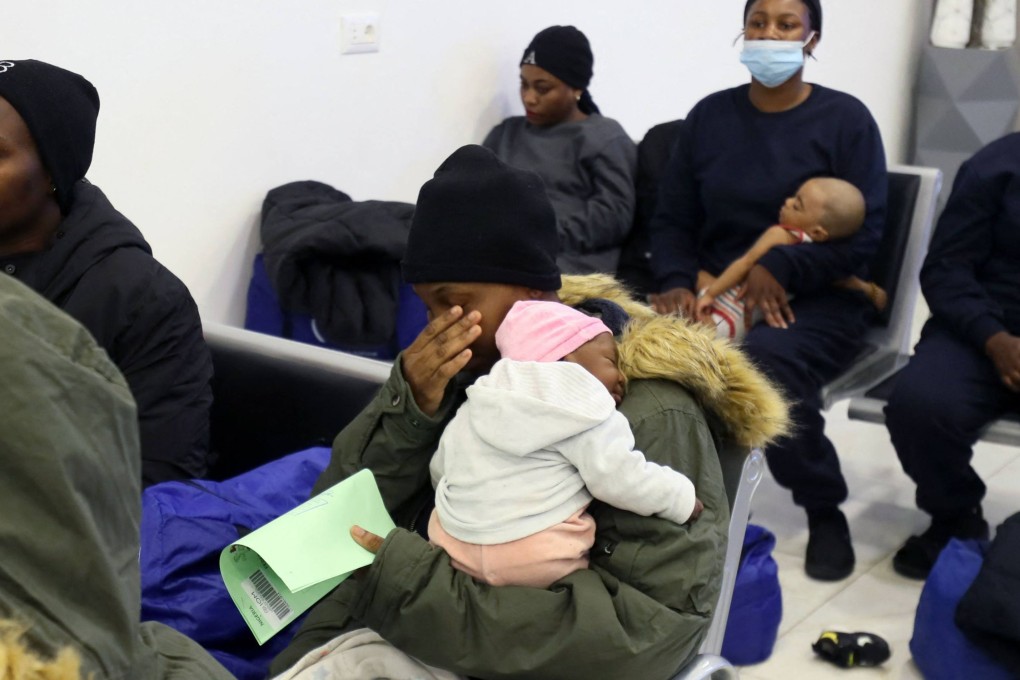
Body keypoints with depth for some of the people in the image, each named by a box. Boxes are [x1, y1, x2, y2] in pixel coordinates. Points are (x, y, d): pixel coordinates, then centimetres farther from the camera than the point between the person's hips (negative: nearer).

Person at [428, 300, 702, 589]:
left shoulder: (475, 407, 15)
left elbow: (440, 470, 24)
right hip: (539, 562, -6)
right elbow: (621, 479, -14)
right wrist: (684, 500, 0)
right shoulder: (580, 408, -8)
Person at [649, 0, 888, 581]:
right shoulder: (710, 116, 11)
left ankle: (825, 509, -8)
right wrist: (678, 282, -10)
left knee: (762, 362, -36)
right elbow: (672, 220, 10)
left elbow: (866, 233, -6)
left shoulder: (846, 119, 1)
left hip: (818, 300, -3)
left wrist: (782, 269, -20)